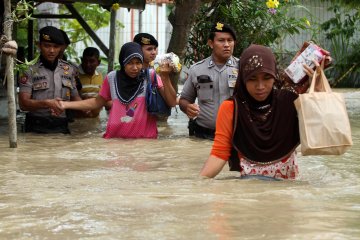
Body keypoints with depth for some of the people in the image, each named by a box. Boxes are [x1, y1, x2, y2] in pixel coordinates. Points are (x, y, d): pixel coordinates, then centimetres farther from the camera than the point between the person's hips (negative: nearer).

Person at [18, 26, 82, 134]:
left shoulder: (68, 70, 9)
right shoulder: (30, 70, -3)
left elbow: (75, 97, 17)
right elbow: (23, 103, -10)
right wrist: (46, 103, -26)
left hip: (62, 127, 3)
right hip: (36, 129, -3)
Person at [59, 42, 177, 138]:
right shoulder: (112, 78, 2)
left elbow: (171, 103, -7)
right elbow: (98, 102, 16)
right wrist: (66, 104, 9)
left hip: (144, 138, -2)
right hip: (115, 137, 2)